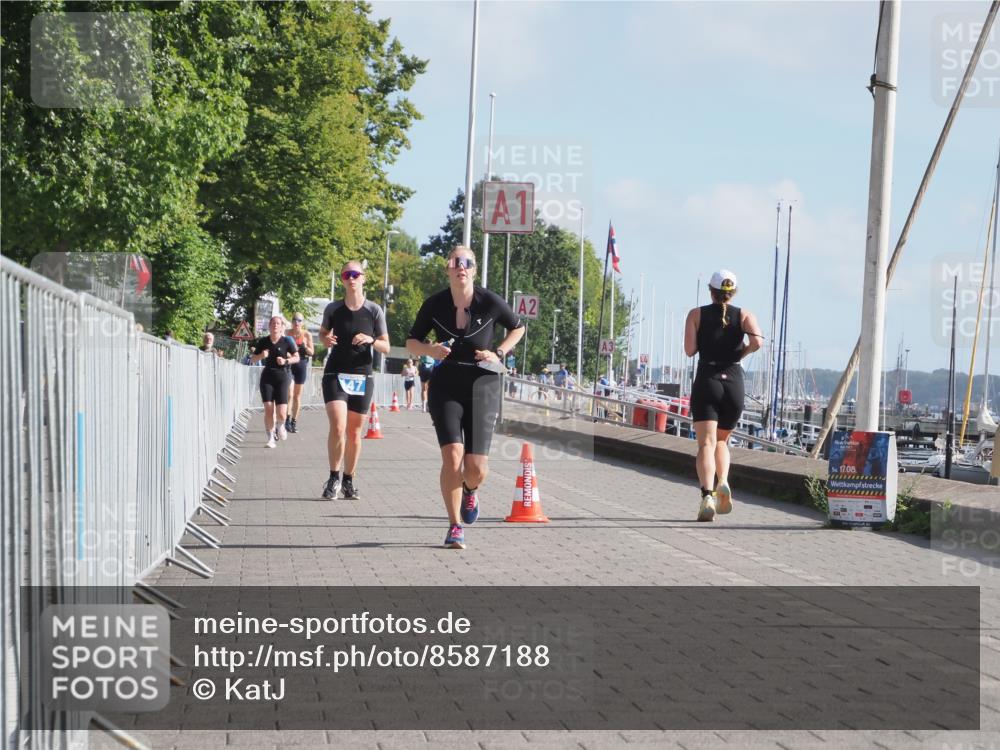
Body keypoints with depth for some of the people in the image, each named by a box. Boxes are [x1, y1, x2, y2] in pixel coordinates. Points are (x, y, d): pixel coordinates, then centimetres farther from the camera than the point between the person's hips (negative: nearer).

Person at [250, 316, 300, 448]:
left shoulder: (287, 341, -4)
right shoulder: (263, 341, 1)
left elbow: (297, 357, 5)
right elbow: (252, 360, 7)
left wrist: (286, 360, -14)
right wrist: (261, 356, -13)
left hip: (282, 377, -1)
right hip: (267, 378, 1)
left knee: (281, 414, -9)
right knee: (268, 410, -9)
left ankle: (280, 426, 27)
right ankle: (271, 438, 6)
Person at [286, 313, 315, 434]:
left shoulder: (307, 334, 2)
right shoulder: (287, 334, 1)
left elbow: (311, 352, 4)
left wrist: (305, 347, -15)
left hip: (301, 364, 1)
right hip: (289, 365, -1)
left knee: (297, 395, 7)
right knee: (289, 393, -16)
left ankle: (294, 421, 14)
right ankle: (287, 418, -10)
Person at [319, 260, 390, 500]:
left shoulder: (374, 311, -1)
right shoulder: (333, 309, 0)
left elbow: (386, 348, 2)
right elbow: (323, 333, 18)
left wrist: (371, 340, -19)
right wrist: (326, 339, -6)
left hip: (362, 377, 1)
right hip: (335, 374, -1)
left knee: (354, 432, 8)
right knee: (337, 427, -16)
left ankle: (349, 480, 22)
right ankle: (334, 477, 1)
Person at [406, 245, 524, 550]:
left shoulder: (490, 302, -5)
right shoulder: (434, 304, -3)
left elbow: (518, 327, 12)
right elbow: (411, 341, 9)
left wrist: (499, 353, -3)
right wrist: (429, 350, -13)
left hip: (482, 387, 0)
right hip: (446, 387, 0)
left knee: (476, 467, -4)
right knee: (452, 455, -17)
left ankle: (469, 491, 35)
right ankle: (455, 527, -4)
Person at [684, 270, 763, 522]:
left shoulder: (696, 314, 5)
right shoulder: (744, 315, 6)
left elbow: (689, 350, -5)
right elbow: (757, 342, -12)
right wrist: (741, 352, 7)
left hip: (706, 381, -2)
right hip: (734, 382, 2)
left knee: (706, 443, -10)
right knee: (722, 441, 21)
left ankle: (707, 495, -30)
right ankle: (723, 483, -3)